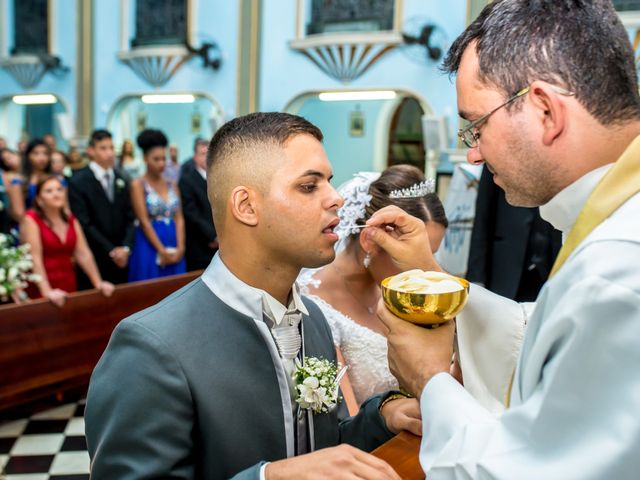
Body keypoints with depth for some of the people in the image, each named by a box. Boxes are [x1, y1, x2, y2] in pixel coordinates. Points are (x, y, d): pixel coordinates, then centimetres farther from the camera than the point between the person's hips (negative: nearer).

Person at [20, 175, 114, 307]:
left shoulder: (71, 219, 8)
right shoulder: (31, 219, -9)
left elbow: (83, 253, 3)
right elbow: (35, 258, -17)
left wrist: (98, 283, -6)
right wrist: (47, 292, -27)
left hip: (68, 284, 5)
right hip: (41, 289, -5)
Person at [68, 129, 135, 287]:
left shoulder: (121, 180, 11)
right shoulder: (78, 182, -5)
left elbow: (129, 218, 8)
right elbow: (85, 224, -10)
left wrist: (126, 248, -6)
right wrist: (111, 250, -11)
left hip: (121, 258, 4)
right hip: (93, 259, -4)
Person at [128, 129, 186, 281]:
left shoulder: (172, 185, 11)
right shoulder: (138, 184, -5)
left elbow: (179, 218, 5)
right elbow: (144, 221, -11)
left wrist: (180, 248, -7)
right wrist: (161, 251, -14)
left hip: (174, 245, 5)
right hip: (149, 245, -5)